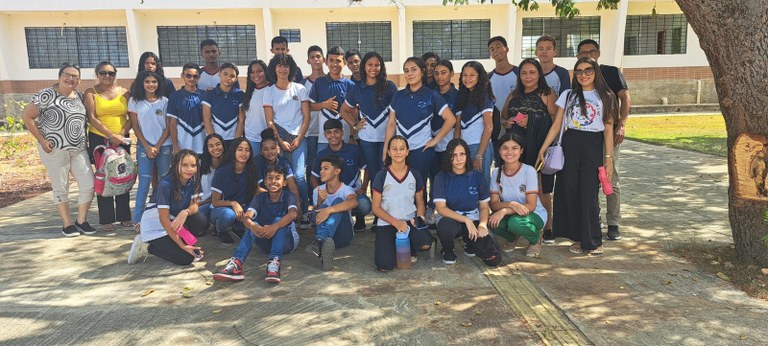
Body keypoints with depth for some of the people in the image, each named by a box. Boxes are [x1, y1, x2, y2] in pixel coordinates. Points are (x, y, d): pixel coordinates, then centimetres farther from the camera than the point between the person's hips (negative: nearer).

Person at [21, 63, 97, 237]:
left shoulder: (79, 96, 10)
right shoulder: (47, 95, -7)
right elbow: (27, 117, -7)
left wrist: (82, 137, 7)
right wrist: (42, 140, -11)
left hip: (79, 149, 5)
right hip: (55, 149, -5)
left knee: (89, 184, 1)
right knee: (61, 188, 5)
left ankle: (81, 221, 16)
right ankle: (67, 224, 15)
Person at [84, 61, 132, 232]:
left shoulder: (124, 93, 9)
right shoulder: (91, 93, 3)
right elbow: (92, 118, -8)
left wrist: (122, 134, -11)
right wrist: (111, 135, -16)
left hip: (122, 140, 2)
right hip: (99, 139, -2)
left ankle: (124, 217, 13)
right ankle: (106, 219, 6)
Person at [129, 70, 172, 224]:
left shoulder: (164, 101, 5)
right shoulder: (134, 101, 5)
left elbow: (168, 126, 3)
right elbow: (135, 127, 3)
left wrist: (158, 146, -5)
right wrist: (147, 147, -5)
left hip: (164, 145, 1)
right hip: (144, 146, -1)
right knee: (144, 182, -5)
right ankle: (137, 219, 0)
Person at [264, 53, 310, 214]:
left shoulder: (300, 89, 8)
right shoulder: (269, 92, 7)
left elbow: (306, 117, 5)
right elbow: (269, 121, 4)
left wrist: (299, 139, -4)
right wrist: (280, 141, -6)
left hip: (298, 137, 0)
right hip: (278, 137, 0)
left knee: (299, 175, -13)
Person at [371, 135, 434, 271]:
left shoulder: (415, 176, 4)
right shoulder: (381, 176, -4)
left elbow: (420, 202, 13)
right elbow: (376, 208, -3)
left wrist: (419, 217, -9)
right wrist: (395, 222, -17)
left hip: (409, 221, 2)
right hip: (386, 223, -2)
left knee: (426, 243, -31)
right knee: (385, 266, -20)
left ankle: (409, 249, 7)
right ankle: (392, 245, 16)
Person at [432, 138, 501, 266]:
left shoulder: (477, 176, 2)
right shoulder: (441, 177, -4)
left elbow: (484, 207, 6)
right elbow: (441, 208, -12)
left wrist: (482, 224, -15)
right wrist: (466, 220, -22)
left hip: (473, 220, 2)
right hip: (450, 219, -2)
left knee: (494, 258, -19)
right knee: (445, 226, -41)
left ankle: (469, 243, 16)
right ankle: (448, 251, -4)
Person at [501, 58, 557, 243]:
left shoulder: (548, 94, 2)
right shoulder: (514, 95, 19)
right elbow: (502, 117, 22)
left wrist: (530, 121, -14)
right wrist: (507, 123, 0)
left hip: (539, 148, -4)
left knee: (540, 188, -4)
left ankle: (547, 227, 7)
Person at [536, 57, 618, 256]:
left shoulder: (605, 97, 6)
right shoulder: (568, 96, 9)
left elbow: (608, 130, 4)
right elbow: (556, 126, 7)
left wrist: (609, 159, -2)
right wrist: (542, 149, 0)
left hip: (593, 146, -2)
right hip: (570, 145, 2)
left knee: (589, 194, -5)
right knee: (570, 192, 2)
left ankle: (593, 241, 8)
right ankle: (578, 238, 15)